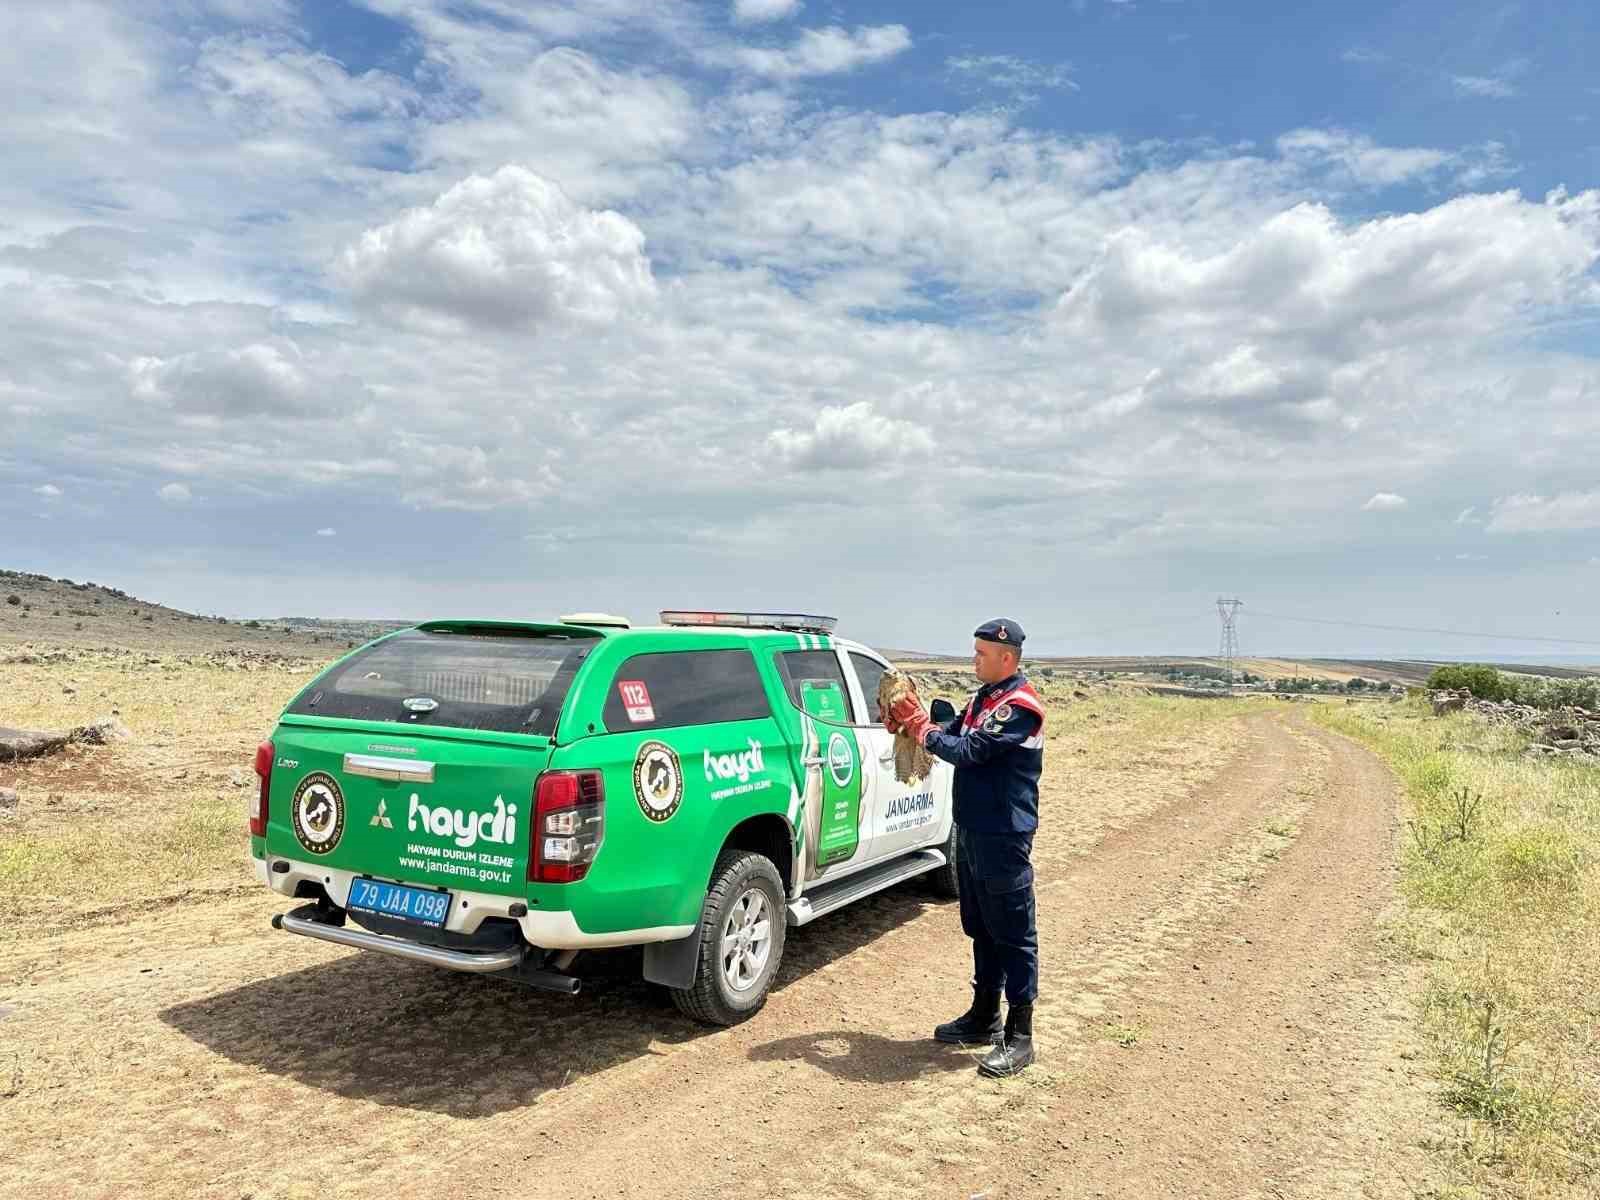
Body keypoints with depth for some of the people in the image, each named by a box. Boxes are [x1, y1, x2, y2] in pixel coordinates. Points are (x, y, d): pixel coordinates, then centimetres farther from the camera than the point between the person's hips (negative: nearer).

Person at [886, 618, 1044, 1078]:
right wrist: (908, 722, -6)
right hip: (971, 832, 9)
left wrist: (920, 728, -12)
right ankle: (984, 1018, 31)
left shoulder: (1021, 705, -17)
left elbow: (968, 751, -23)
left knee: (1013, 935, 1)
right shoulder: (983, 697, 12)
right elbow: (951, 734, 11)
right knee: (981, 930, 18)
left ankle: (1019, 1037, 9)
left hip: (1003, 838, -9)